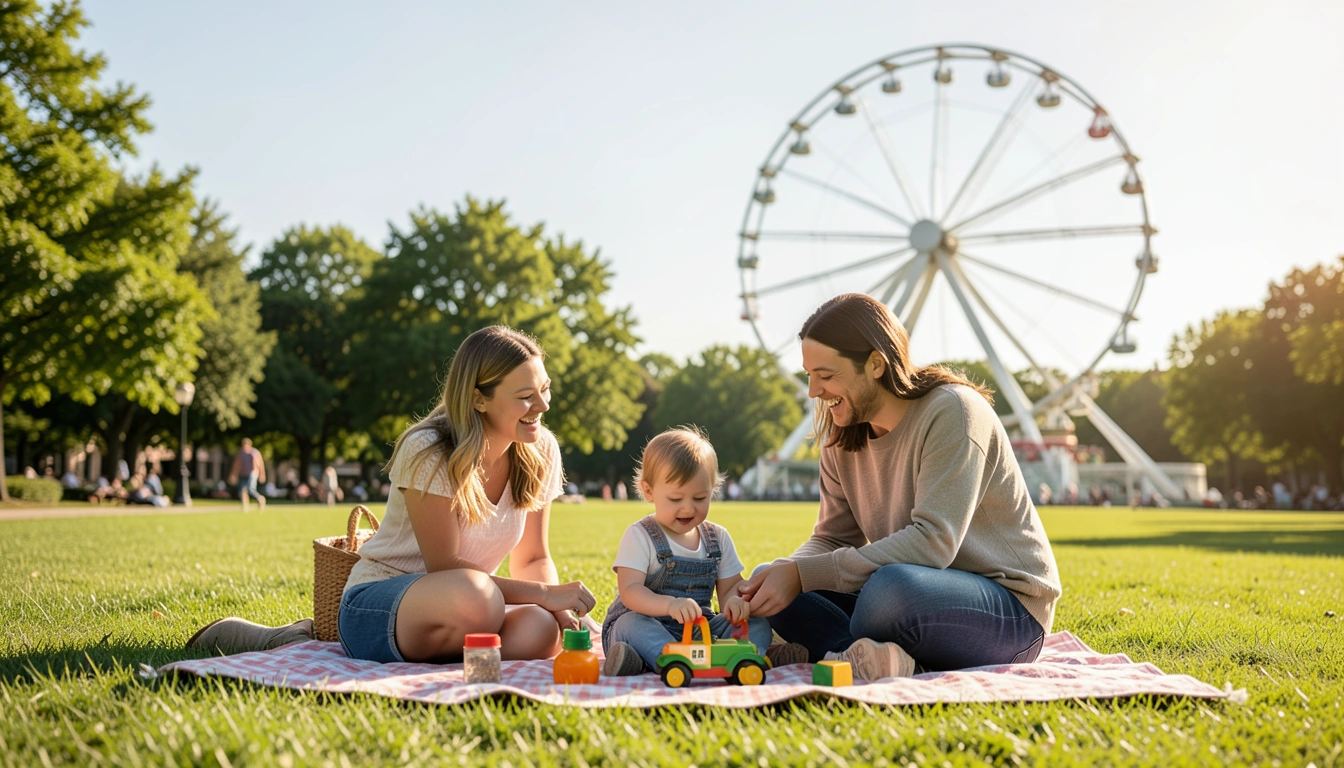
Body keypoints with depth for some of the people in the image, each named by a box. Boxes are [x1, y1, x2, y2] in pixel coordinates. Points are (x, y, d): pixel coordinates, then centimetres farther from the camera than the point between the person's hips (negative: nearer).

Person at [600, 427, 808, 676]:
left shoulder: (717, 537, 8)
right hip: (647, 623, -4)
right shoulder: (639, 537, -7)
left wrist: (735, 600, -21)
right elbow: (630, 591, -19)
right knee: (631, 624, -35)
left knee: (757, 623, -12)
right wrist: (670, 604, -40)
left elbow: (730, 586, 7)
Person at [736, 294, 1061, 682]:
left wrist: (803, 574, -30)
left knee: (893, 586, -40)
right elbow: (833, 538, 8)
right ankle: (864, 655, -26)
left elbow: (933, 541, -28)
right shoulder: (842, 438, 6)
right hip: (917, 600, 8)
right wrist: (784, 572, -16)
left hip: (1010, 610, -8)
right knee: (770, 581, -5)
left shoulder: (952, 412, -18)